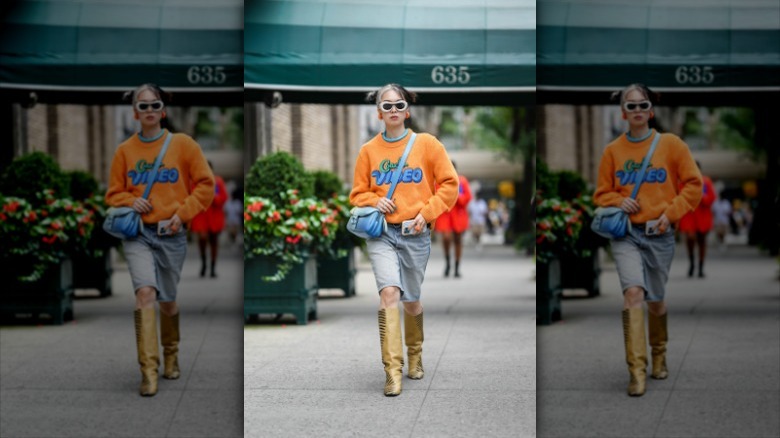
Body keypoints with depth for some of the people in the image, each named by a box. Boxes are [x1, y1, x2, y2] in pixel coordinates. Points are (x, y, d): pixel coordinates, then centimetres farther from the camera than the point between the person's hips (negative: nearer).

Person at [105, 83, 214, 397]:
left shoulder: (183, 144, 1)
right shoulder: (125, 150, 5)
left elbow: (205, 185, 1)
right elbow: (113, 193, 13)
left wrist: (183, 212, -9)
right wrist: (131, 201, -8)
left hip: (171, 234, 0)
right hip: (137, 233, 0)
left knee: (167, 301, 10)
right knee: (145, 291, -20)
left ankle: (171, 355, 37)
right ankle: (148, 370, -21)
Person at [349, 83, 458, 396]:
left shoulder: (427, 144, 1)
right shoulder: (368, 150, 5)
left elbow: (449, 184, 1)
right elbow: (358, 194, 13)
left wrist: (427, 212, -9)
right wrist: (375, 202, -8)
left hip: (415, 234, 0)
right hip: (381, 232, 0)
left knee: (411, 301, 10)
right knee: (389, 291, -20)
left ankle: (415, 355, 38)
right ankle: (393, 370, -20)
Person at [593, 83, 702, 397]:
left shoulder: (671, 144, 1)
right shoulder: (613, 150, 5)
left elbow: (693, 184, 1)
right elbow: (601, 193, 13)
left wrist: (671, 212, -10)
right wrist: (619, 201, -8)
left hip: (659, 234, 0)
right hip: (626, 233, 0)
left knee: (655, 301, 10)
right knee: (633, 291, -20)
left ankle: (659, 355, 38)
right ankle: (637, 371, -21)